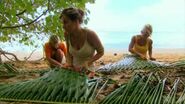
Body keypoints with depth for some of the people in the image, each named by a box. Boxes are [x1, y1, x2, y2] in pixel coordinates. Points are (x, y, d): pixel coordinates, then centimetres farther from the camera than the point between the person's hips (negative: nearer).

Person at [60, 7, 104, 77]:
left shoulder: (90, 34, -24)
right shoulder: (67, 34, -11)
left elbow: (101, 52, -9)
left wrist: (85, 64, -19)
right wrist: (69, 64, -10)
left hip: (87, 70, -3)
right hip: (74, 69, 4)